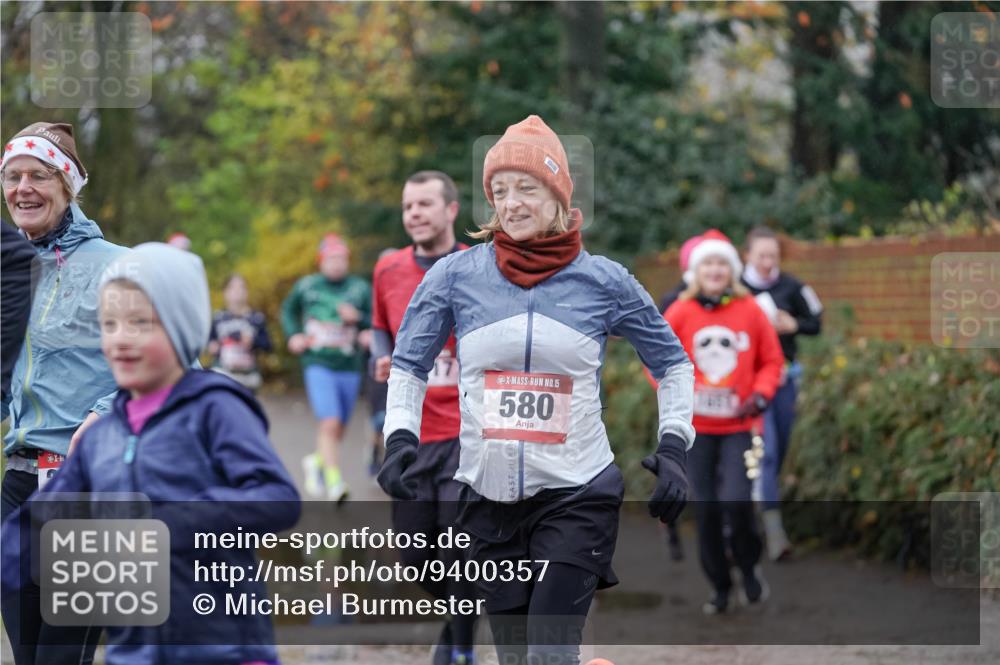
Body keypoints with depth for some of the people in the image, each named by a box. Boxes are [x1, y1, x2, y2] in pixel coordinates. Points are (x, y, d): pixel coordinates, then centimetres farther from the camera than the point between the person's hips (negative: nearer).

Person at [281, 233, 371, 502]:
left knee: (338, 429, 12)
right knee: (330, 423, -18)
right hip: (318, 365, -2)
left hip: (349, 367, 2)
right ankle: (334, 481, -16)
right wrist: (293, 335, 6)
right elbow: (288, 310, 22)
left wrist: (357, 319, -17)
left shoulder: (360, 288, 2)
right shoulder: (306, 286, 4)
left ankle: (317, 461, 39)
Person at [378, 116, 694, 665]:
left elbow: (673, 363, 10)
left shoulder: (603, 281, -1)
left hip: (577, 496, -2)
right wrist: (400, 439, -7)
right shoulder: (456, 275, 0)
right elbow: (408, 364, 9)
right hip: (488, 498, 2)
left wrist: (673, 447, -2)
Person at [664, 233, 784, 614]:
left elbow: (771, 360, 9)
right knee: (706, 509, 3)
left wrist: (761, 395, -7)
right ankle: (719, 587, 18)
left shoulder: (750, 311, -1)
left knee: (736, 501, -17)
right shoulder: (680, 313, -2)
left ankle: (749, 568, 9)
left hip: (739, 425, -1)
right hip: (697, 428, 1)